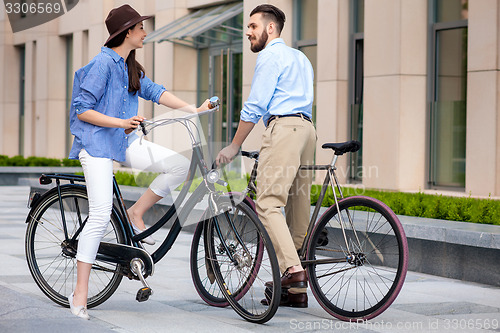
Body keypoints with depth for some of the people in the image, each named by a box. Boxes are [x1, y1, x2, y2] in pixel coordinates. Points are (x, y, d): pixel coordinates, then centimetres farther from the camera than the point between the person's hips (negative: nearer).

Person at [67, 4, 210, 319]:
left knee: (180, 164, -11)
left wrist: (194, 109, 1)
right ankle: (80, 293, -7)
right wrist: (122, 123, -24)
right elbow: (82, 110, -16)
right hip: (96, 143, -8)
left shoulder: (131, 67, 14)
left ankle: (136, 213, 7)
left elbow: (154, 91, 10)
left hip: (124, 141, 8)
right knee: (100, 216, -15)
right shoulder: (103, 63, -13)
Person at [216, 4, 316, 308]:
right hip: (307, 127, 9)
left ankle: (292, 268, -30)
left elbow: (255, 106, -6)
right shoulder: (300, 58, 28)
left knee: (268, 203, -16)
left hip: (283, 127, -9)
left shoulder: (270, 56, -1)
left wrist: (234, 146, -1)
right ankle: (298, 290, 5)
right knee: (298, 205, 6)